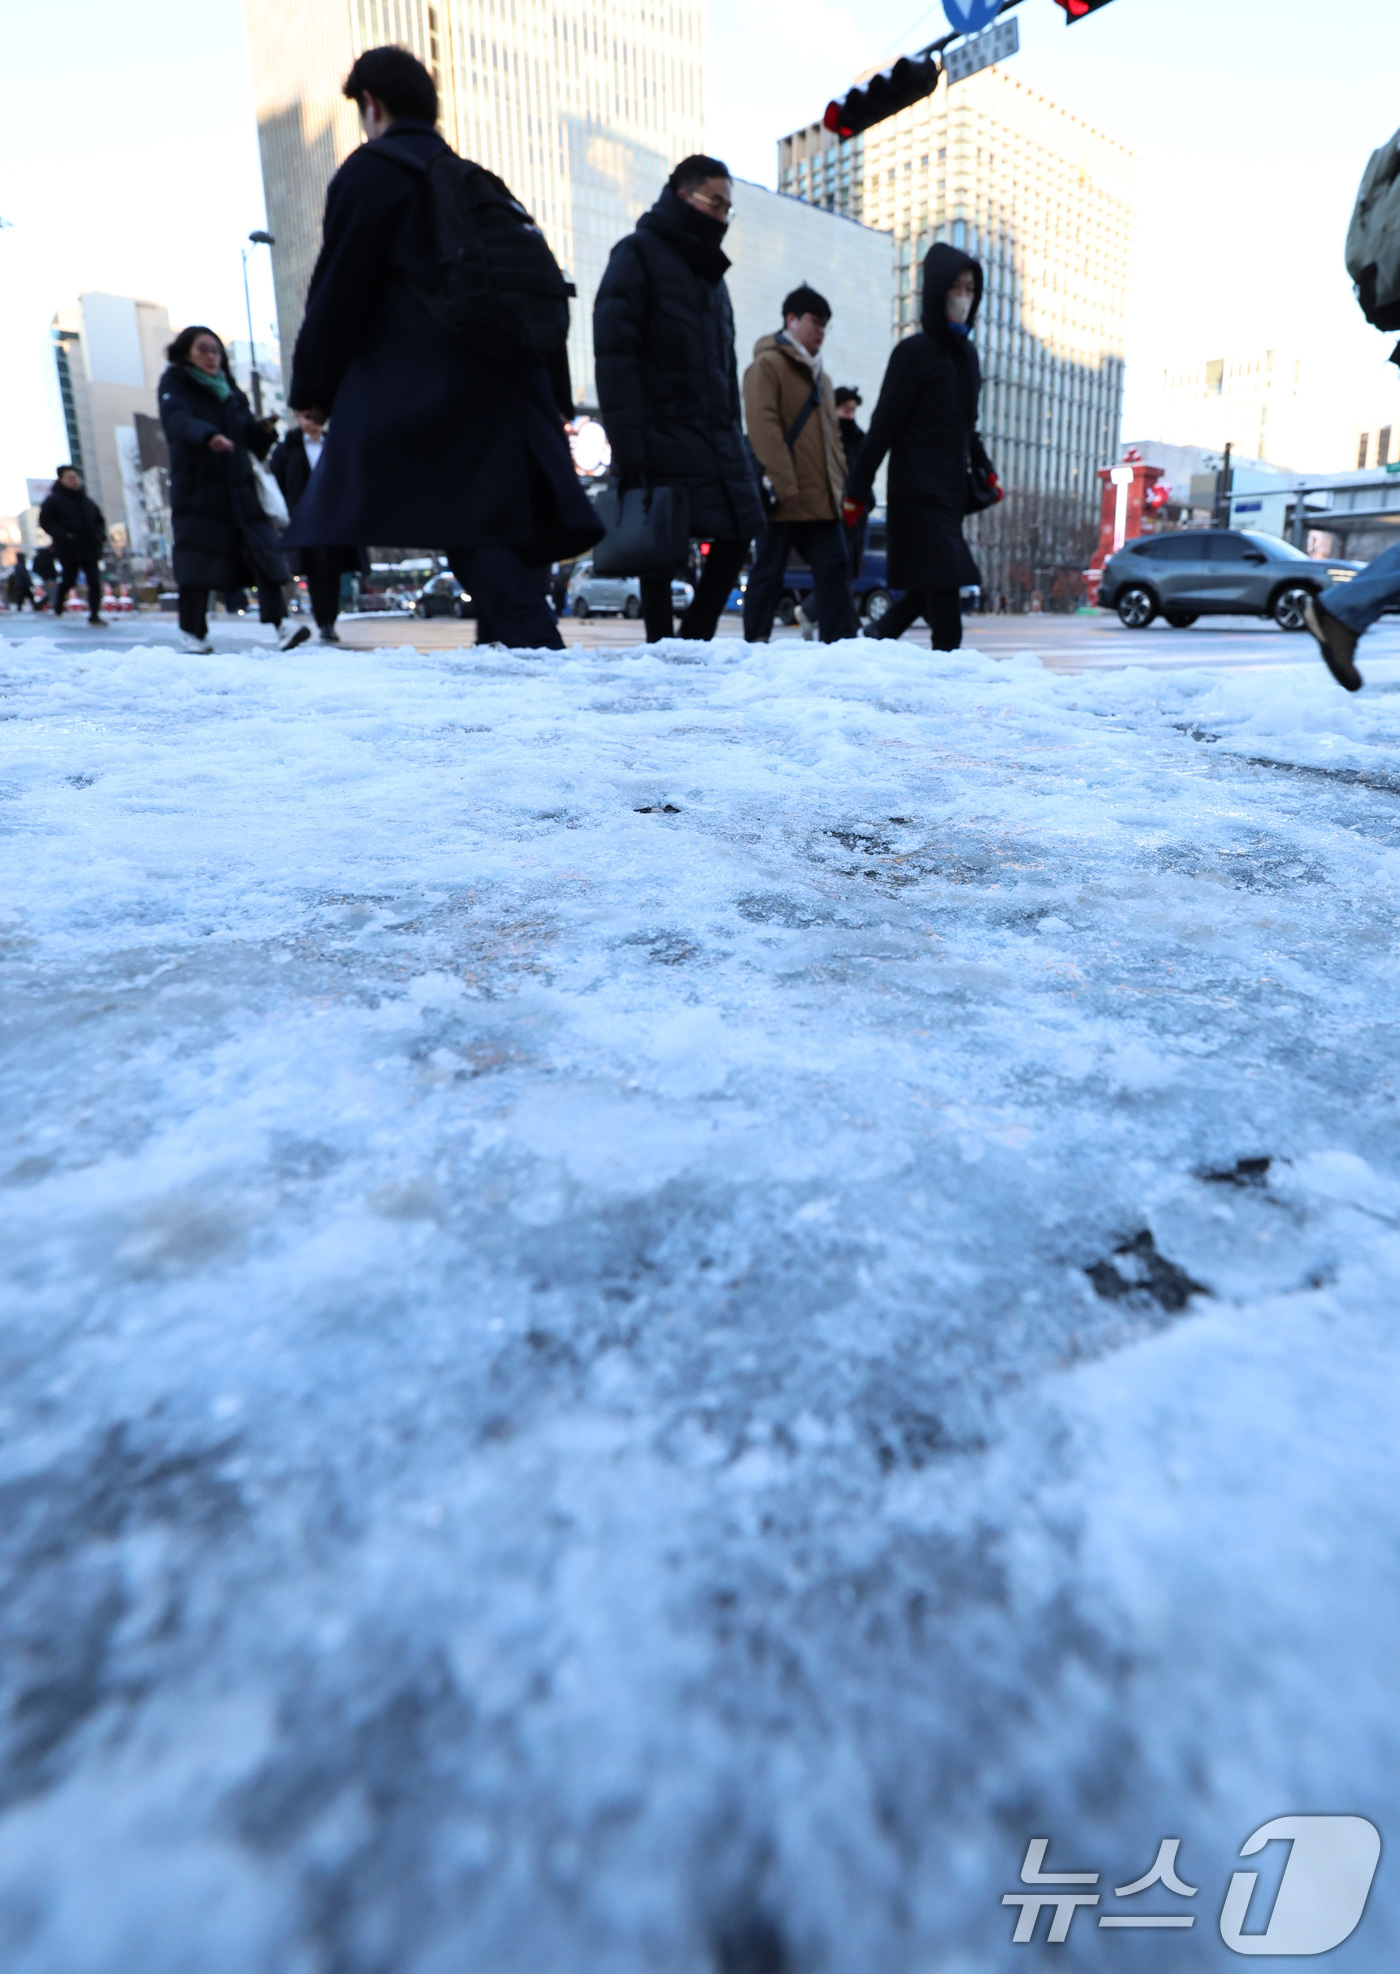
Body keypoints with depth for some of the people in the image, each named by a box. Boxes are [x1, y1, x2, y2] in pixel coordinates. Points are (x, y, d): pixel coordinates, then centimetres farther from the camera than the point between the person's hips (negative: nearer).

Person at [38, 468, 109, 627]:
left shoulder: (87, 501, 15)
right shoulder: (53, 501, 0)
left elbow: (99, 521, 24)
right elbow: (45, 522, -5)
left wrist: (101, 534, 3)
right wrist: (62, 535, -20)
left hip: (90, 549, 4)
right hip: (68, 550, -4)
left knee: (95, 581, -7)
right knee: (68, 580, 1)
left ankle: (94, 615, -4)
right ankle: (58, 606, 27)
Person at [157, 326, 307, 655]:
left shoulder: (230, 391, 20)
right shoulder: (174, 384, 4)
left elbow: (254, 444, 14)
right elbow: (178, 419, -18)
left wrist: (264, 430, -8)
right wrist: (209, 435, -39)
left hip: (239, 491, 4)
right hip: (197, 489, -4)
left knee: (261, 549, -14)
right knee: (198, 559, -6)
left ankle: (280, 622, -23)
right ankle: (192, 631, 5)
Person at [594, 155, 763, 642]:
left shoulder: (709, 270, 24)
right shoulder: (639, 253, 0)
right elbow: (614, 354, -11)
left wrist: (733, 434, 15)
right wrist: (628, 445, -21)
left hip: (716, 437, 8)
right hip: (663, 434, -7)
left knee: (737, 537, 1)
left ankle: (693, 642, 10)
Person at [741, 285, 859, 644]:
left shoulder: (820, 376, 24)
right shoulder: (767, 365, -2)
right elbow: (763, 425, -14)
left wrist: (841, 483, 17)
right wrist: (784, 482, -21)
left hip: (821, 498, 7)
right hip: (783, 498, -7)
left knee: (833, 567, -2)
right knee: (769, 571, -2)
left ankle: (841, 640, -2)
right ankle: (755, 641, 4)